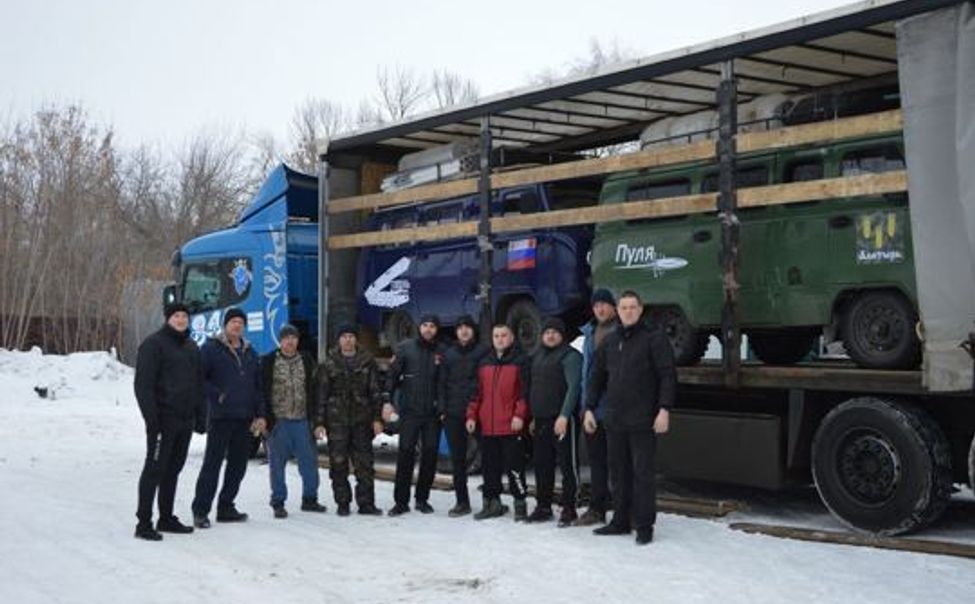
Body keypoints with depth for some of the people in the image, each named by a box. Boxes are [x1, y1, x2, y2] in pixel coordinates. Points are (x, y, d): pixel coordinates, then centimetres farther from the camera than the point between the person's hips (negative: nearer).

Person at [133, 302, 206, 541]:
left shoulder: (191, 347, 17)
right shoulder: (153, 344, -7)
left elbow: (199, 384, 21)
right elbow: (143, 384, -13)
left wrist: (201, 417, 15)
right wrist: (151, 418, -19)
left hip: (185, 421, 7)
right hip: (163, 420, -7)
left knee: (173, 469, 13)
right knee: (155, 469, -7)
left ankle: (166, 518, 22)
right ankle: (144, 523, -3)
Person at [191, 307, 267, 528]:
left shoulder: (250, 352, 16)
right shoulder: (211, 348, -2)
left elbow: (258, 386, 17)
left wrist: (260, 414, 10)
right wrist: (216, 395, -17)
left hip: (245, 419, 6)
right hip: (220, 417, -6)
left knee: (238, 465, 9)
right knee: (212, 464, -6)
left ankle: (226, 507, 20)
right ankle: (200, 511, -2)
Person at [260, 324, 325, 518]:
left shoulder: (306, 360, 8)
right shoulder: (268, 361, -1)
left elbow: (313, 389, 9)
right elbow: (263, 391, -2)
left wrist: (313, 415, 2)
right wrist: (268, 418, -8)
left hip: (302, 420, 3)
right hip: (279, 420, -3)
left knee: (309, 460, 5)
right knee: (277, 463, 4)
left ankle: (310, 499, 18)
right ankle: (278, 503, 14)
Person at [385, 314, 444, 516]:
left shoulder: (441, 353, 7)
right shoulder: (405, 348, 3)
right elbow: (392, 375, 0)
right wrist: (388, 401, -9)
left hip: (433, 413, 2)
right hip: (409, 410, -2)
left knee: (430, 454, 4)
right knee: (405, 453, -3)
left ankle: (422, 498, 15)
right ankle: (401, 501, 2)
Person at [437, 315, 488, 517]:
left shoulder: (483, 352, 1)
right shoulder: (449, 354, 13)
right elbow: (441, 383, 14)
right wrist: (442, 408, 3)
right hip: (453, 414, 4)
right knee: (457, 458, 6)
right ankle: (461, 501, 12)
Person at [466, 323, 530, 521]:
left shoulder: (520, 362, -1)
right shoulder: (484, 363, 16)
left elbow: (525, 391, -7)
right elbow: (477, 392, 17)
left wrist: (519, 415, -16)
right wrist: (471, 415, 9)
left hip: (511, 425, -6)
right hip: (487, 426, 6)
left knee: (514, 466, -5)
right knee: (489, 466, 10)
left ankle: (520, 503, 4)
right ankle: (492, 502, 19)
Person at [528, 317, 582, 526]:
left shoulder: (570, 356, -7)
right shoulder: (537, 356, 18)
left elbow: (573, 388, -15)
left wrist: (564, 416, -22)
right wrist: (533, 417, 19)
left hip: (562, 420, -8)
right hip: (540, 420, 8)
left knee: (568, 464, -3)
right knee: (541, 464, 11)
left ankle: (568, 509, 2)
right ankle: (543, 506, 20)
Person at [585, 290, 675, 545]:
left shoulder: (654, 338, -4)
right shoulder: (610, 341, 13)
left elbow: (668, 375, -9)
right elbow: (597, 377, 18)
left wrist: (664, 409, -16)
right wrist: (589, 408, 11)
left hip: (643, 421, -5)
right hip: (614, 420, 6)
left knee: (642, 473, -2)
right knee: (619, 472, 11)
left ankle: (644, 526, 5)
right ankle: (620, 521, 21)